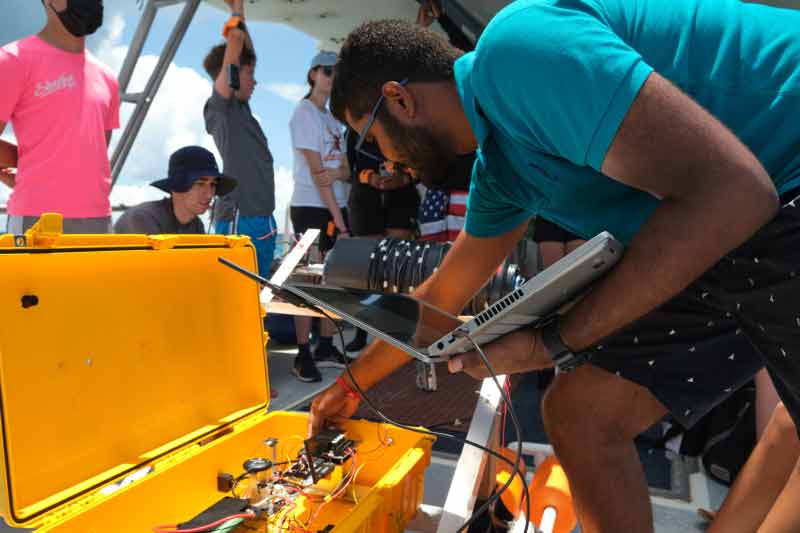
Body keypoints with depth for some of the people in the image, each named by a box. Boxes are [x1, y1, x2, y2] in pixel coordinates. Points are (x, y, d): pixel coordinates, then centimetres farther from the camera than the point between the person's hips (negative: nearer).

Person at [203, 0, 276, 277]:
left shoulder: (241, 108, 17)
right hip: (239, 218, -8)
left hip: (262, 218, 9)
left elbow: (247, 52, 26)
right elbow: (234, 48, -7)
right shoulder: (218, 107, -4)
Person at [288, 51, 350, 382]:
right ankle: (302, 355, 1)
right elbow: (316, 173, -13)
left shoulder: (332, 119, 19)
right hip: (311, 208, -8)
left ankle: (326, 347, 17)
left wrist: (337, 173, -16)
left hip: (335, 207, 8)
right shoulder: (304, 113, -5)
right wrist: (340, 222, -16)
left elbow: (345, 170, 10)